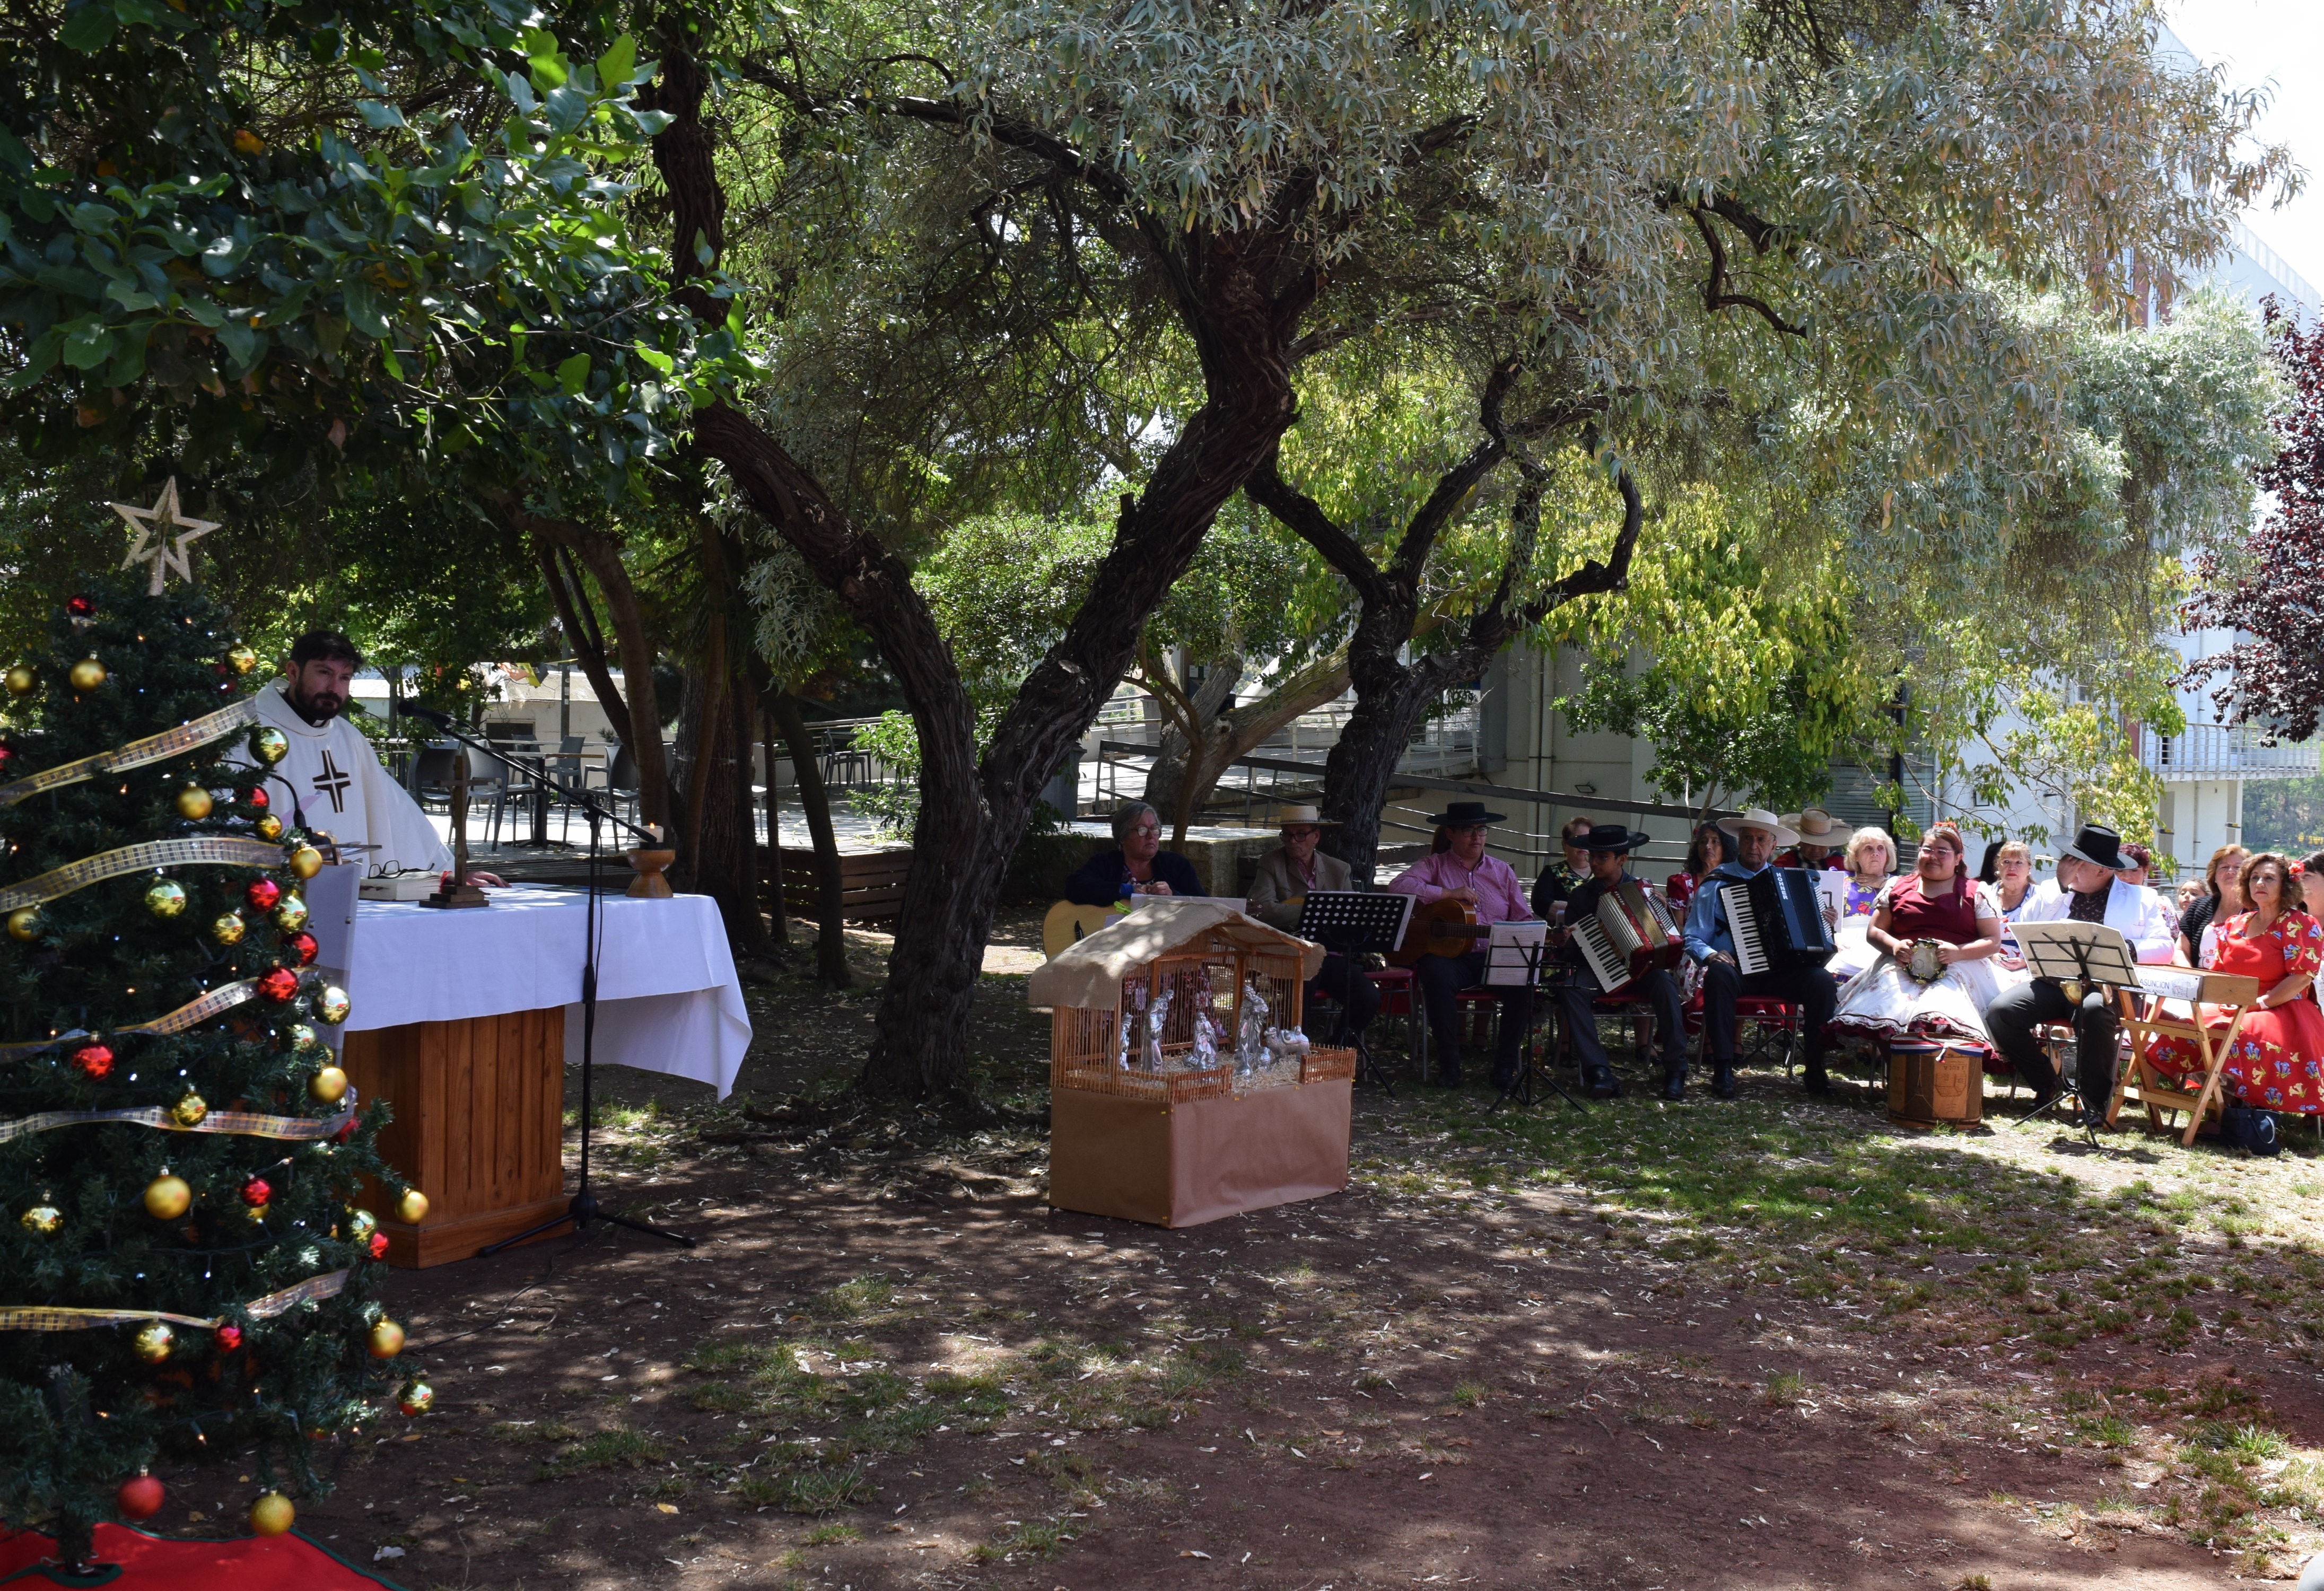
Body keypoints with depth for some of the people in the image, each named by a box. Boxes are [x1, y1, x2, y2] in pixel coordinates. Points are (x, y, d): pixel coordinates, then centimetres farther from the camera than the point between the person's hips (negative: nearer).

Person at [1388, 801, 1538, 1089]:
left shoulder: (1502, 871, 19)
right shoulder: (1434, 865, 9)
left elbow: (1524, 919, 18)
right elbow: (1398, 886, -10)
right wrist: (1449, 893, -12)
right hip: (1448, 954, -3)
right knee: (1437, 976, -37)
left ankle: (1506, 1064, -14)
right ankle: (1448, 1063, -21)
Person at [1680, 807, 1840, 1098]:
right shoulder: (1717, 883, 8)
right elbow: (1693, 939, 4)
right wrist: (1709, 955, -17)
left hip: (1779, 971, 3)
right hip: (1735, 968, -2)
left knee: (1822, 980, -25)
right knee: (1719, 974, -36)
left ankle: (1816, 1069, -14)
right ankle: (1723, 1069, -30)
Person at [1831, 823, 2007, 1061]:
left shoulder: (1978, 893, 14)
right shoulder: (1897, 888, 20)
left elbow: (1993, 942, 8)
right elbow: (1874, 932, 19)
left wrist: (1958, 952, -11)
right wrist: (1894, 946, -4)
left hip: (1959, 967, -2)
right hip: (1902, 967, 2)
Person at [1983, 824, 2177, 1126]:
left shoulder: (2139, 899, 11)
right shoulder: (2052, 891, 20)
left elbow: (2164, 948, 0)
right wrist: (2061, 887, 3)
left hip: (2106, 984, -4)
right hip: (2053, 981, 4)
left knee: (2094, 1011, -40)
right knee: (1999, 1012, -23)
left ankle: (2095, 1100, -19)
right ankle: (2047, 1084, -1)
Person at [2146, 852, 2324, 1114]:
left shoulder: (2301, 924, -1)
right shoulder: (2235, 924, 17)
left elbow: (2302, 977, -11)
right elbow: (2217, 973, 20)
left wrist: (2260, 1003, -17)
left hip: (2281, 1011, -6)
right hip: (2232, 1008, 6)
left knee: (2246, 1035, -38)